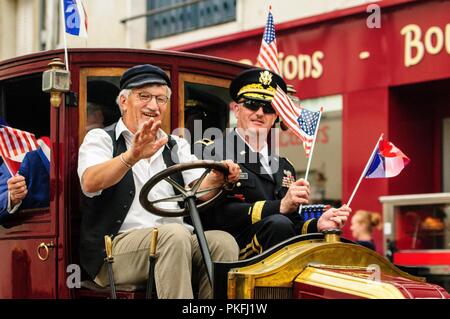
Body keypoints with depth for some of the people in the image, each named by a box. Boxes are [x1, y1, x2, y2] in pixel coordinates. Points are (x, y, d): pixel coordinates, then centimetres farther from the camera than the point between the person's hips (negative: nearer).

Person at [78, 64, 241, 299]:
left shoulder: (177, 146, 23)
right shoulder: (100, 139, 9)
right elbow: (90, 183, -14)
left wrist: (215, 179, -19)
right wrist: (132, 157, -32)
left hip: (178, 243, 5)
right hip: (120, 244, -5)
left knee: (223, 242, -24)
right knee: (175, 235, -33)